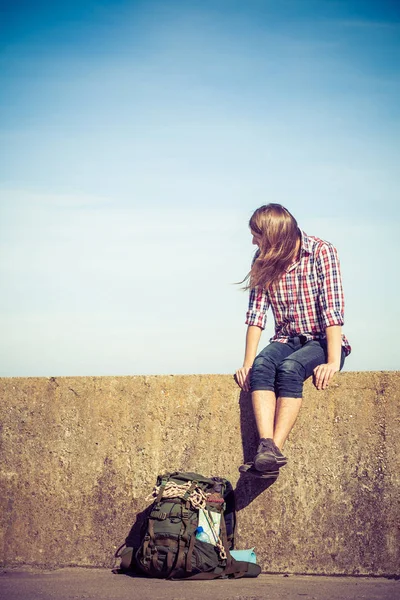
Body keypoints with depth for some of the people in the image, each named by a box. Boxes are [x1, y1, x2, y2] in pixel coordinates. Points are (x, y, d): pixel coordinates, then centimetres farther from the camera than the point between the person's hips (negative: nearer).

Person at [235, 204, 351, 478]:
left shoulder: (322, 252, -11)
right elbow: (256, 313, -1)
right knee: (261, 366, -29)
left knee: (290, 368, -35)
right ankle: (267, 447, -44)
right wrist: (247, 364, -11)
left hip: (323, 341, -4)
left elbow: (333, 309, -18)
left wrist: (333, 362, -27)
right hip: (286, 340, 4)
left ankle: (275, 449, -41)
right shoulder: (263, 261, 5)